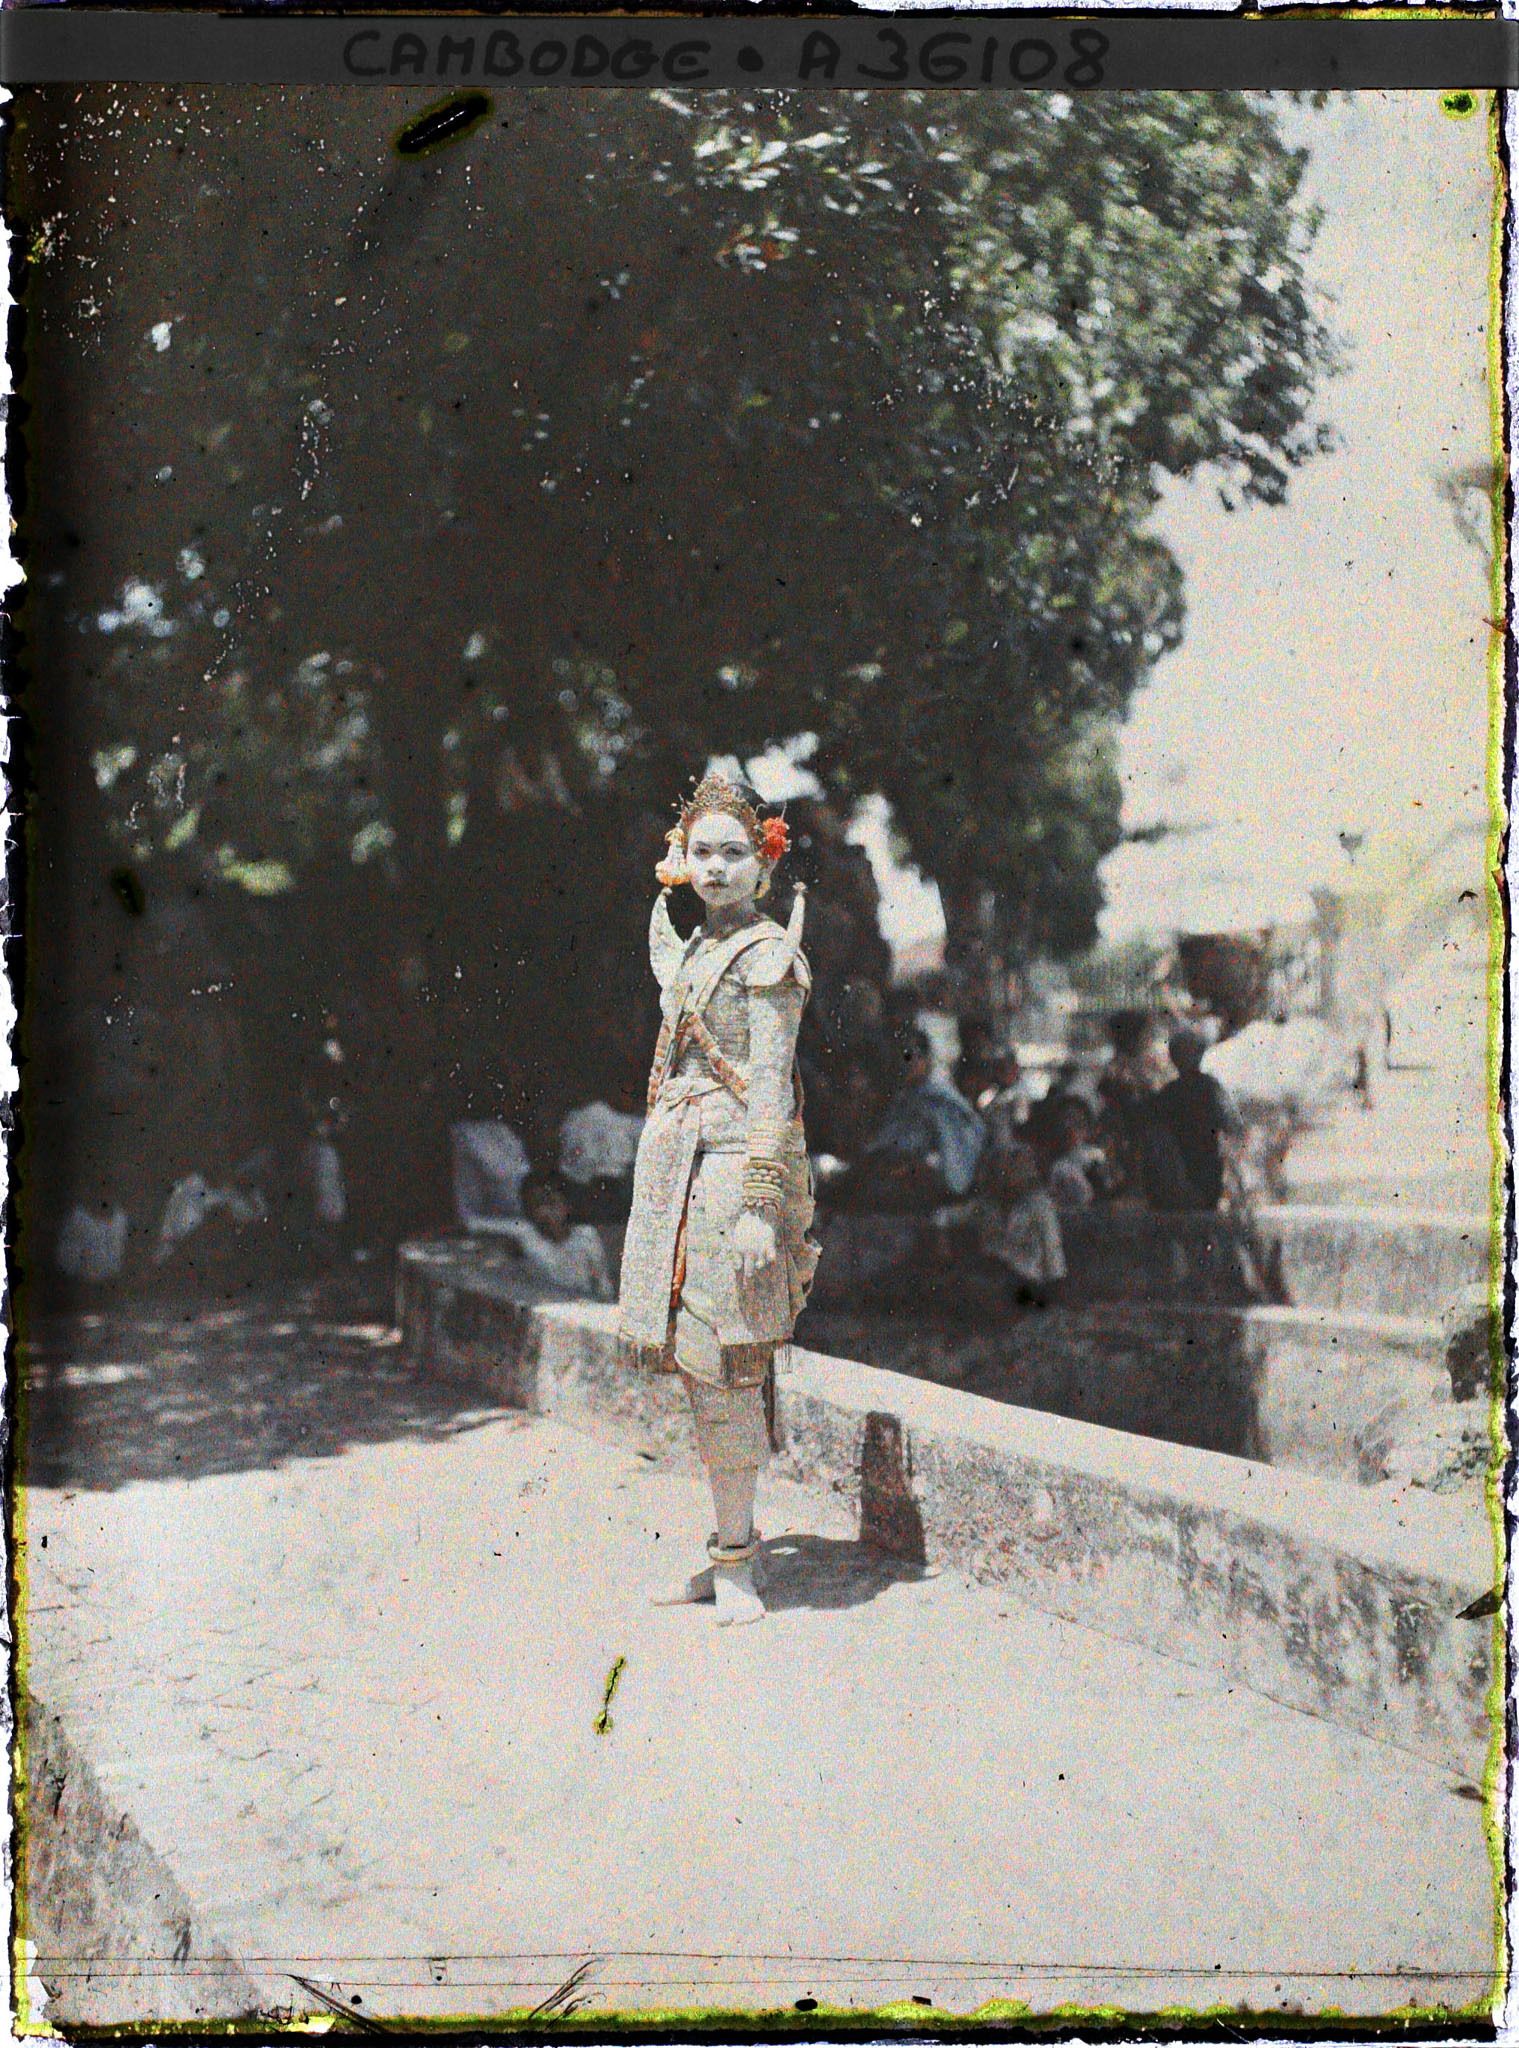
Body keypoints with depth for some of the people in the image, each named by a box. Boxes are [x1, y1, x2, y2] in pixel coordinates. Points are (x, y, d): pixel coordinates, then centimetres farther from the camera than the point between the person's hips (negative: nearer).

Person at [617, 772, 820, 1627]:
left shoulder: (768, 953, -8)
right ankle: (732, 1549, 19)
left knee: (724, 1368, -7)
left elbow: (771, 1089, -13)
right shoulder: (696, 947, 15)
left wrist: (758, 1207, -17)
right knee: (701, 1366, 10)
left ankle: (739, 1561, 1)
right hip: (679, 1164, 8)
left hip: (732, 1164, -8)